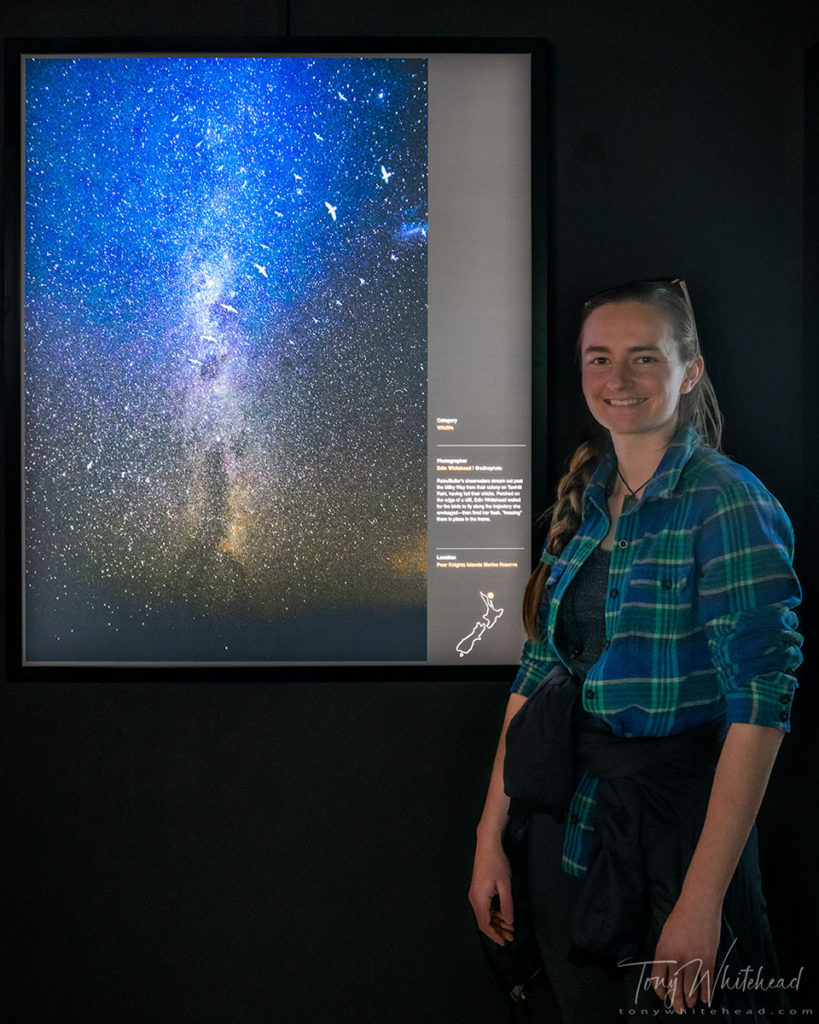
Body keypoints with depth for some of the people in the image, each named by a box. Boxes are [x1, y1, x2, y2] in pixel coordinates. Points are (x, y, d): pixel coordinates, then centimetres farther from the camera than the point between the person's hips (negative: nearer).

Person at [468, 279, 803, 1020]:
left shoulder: (728, 503, -14)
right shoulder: (584, 502, 6)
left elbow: (759, 707, -20)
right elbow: (539, 673, 9)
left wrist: (701, 902, -25)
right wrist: (490, 836, 6)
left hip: (677, 819, -6)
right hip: (568, 827, 6)